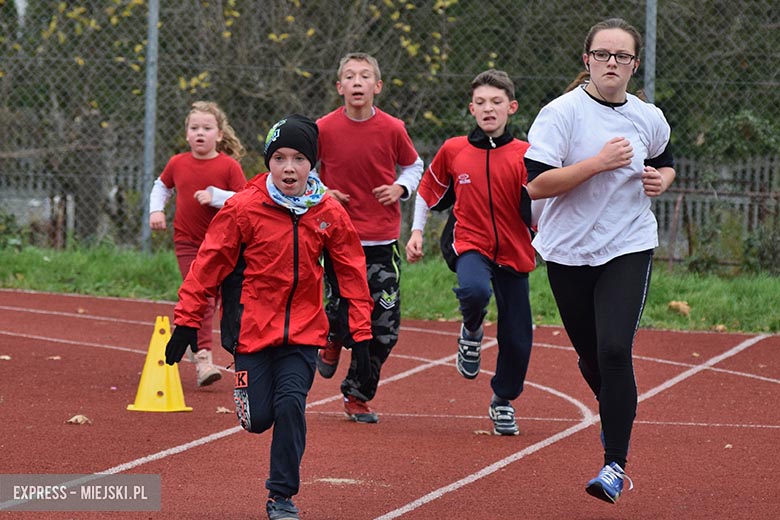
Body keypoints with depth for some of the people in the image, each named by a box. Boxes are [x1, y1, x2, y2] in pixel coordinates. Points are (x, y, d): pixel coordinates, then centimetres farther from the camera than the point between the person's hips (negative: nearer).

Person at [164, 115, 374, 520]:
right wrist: (187, 322, -7)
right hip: (253, 328, -1)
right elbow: (209, 264, -5)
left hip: (303, 331, 1)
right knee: (258, 419, -2)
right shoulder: (244, 208, -10)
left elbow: (352, 273, 5)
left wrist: (361, 334, 2)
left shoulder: (329, 214, -3)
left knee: (290, 403, -15)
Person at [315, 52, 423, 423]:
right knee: (343, 316, -2)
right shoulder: (324, 129, -5)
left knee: (385, 328, -2)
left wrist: (401, 188, -4)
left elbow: (414, 165, 15)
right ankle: (333, 338, 37)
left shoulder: (392, 129, -2)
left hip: (382, 242, 1)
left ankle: (357, 394, 17)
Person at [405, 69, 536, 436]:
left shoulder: (524, 155, -3)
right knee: (475, 290, -35)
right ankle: (471, 331, 1)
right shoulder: (453, 151, 1)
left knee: (516, 338, 1)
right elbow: (428, 190, 17)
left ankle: (503, 402, 28)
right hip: (470, 244, -1)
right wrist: (417, 232, 11)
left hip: (513, 252, 1)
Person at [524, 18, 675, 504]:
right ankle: (616, 412, 45)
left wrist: (661, 180, 1)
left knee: (615, 350, -16)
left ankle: (616, 464, -10)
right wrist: (598, 162, -24)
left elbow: (665, 162, 24)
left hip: (629, 249, 0)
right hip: (568, 252, 0)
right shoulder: (562, 113, -10)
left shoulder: (650, 119, 2)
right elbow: (535, 185, -19)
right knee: (590, 356, 11)